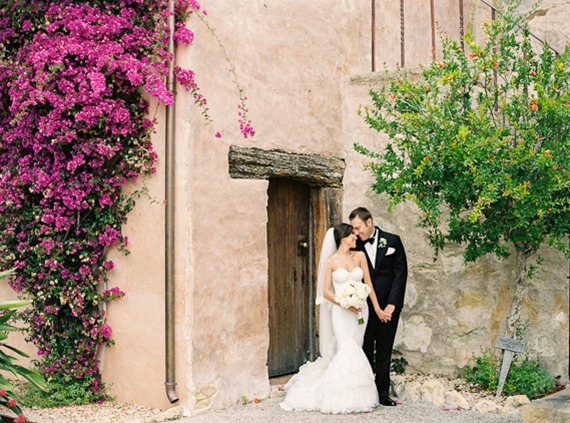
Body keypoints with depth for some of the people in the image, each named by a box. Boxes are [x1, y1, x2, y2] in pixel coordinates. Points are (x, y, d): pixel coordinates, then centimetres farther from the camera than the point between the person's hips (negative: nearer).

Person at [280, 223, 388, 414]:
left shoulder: (360, 256, 7)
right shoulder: (331, 261, -2)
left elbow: (368, 284, 10)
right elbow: (326, 292, -4)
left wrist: (377, 308, 7)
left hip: (360, 310, 4)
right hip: (341, 311, -3)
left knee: (354, 351, 5)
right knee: (347, 351, -14)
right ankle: (345, 399, -4)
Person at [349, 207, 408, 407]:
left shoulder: (393, 241, 1)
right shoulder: (356, 247, 2)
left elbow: (400, 272, -1)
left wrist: (392, 304, -8)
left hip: (389, 306, 0)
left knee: (384, 350, 6)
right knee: (365, 349, 3)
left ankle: (383, 393, 14)